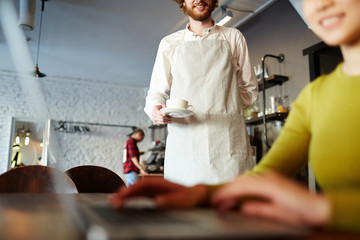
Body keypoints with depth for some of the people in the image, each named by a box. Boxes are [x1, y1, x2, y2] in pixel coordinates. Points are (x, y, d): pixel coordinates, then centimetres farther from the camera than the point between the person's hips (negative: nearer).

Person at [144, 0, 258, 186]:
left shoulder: (233, 37, 18)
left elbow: (249, 88, 19)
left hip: (228, 141, 0)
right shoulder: (169, 44, 18)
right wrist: (155, 109, -8)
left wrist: (225, 105, 3)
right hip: (184, 140, 0)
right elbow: (156, 92, 15)